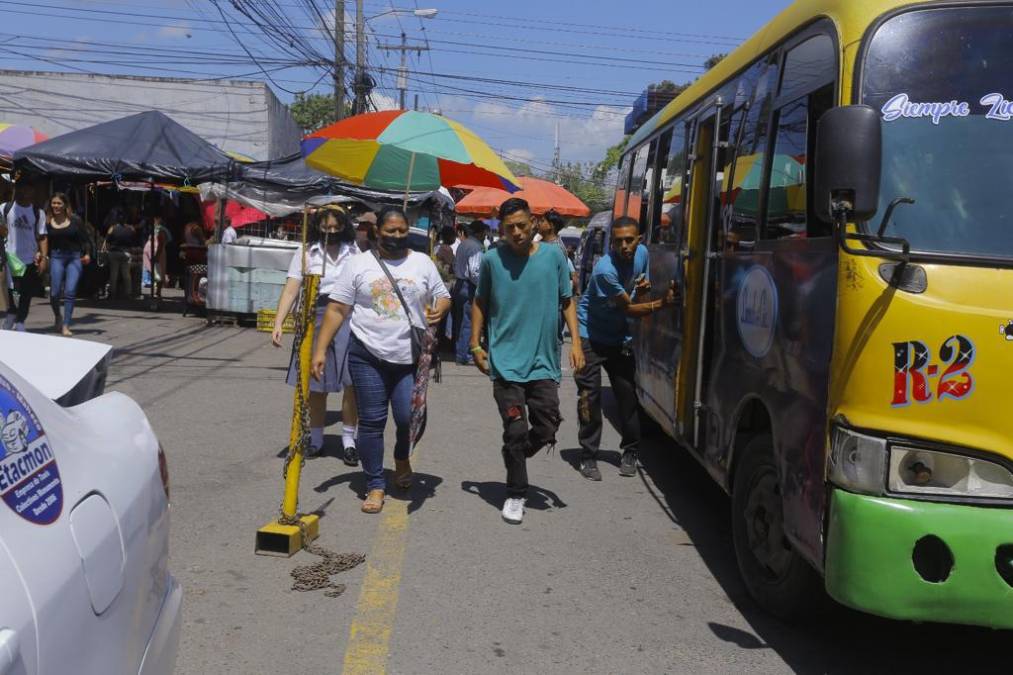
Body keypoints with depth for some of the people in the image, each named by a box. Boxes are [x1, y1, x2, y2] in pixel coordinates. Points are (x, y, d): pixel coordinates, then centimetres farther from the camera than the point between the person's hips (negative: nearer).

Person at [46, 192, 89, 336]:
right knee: (55, 292, -4)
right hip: (56, 257, 1)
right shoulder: (48, 222, 5)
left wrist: (87, 253, -8)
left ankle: (65, 326, -3)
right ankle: (57, 316, 28)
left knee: (70, 292, -9)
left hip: (75, 257, -1)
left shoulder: (75, 220, 2)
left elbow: (84, 238, 4)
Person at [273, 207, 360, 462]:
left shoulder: (354, 252, 5)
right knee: (317, 385, 10)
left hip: (349, 320, 0)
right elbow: (291, 290, -5)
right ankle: (315, 439, 24)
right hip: (316, 320, 0)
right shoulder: (306, 252, 1)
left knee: (352, 382, -3)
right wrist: (278, 323, -15)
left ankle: (348, 439, 9)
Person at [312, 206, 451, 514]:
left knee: (409, 417, -5)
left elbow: (443, 296, 14)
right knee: (371, 422, 3)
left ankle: (402, 457, 29)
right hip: (367, 355, -1)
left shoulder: (422, 263, 7)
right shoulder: (359, 264, 2)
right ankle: (375, 485, 17)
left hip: (411, 357, 1)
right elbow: (337, 309, 1)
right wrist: (320, 350, -6)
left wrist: (439, 309, -12)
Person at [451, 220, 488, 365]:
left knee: (459, 320, 16)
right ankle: (464, 356, -2)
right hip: (469, 287, -9)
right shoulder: (476, 247, -16)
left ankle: (457, 351, 24)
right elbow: (474, 272, -22)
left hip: (459, 285, 9)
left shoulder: (462, 244, 12)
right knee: (468, 322, -5)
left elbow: (455, 265, 18)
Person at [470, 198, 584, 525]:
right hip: (506, 362, -2)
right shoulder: (492, 260, -1)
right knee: (515, 431, 0)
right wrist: (476, 344, 3)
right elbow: (480, 303, 10)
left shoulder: (554, 256, 1)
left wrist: (576, 342, -1)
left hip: (544, 361, 2)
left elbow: (567, 301, 8)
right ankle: (516, 494, 17)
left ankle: (514, 459, 35)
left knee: (547, 429, 5)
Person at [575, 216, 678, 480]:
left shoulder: (642, 253, -4)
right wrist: (662, 303, -30)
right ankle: (589, 457, 5)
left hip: (619, 339, 6)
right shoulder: (605, 269, -27)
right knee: (590, 398, -6)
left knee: (627, 396, 5)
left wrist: (642, 288, -15)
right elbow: (628, 309, -20)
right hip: (591, 337, -6)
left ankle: (630, 453, 19)